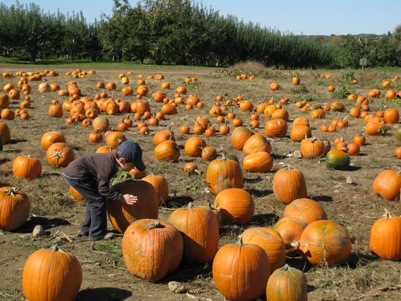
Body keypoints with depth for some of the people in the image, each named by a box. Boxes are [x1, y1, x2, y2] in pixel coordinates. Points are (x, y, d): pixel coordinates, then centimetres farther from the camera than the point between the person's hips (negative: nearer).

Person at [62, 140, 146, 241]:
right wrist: (122, 197, -22)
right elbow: (102, 189, -23)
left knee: (93, 200, 20)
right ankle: (97, 233, 2)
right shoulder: (108, 165, -25)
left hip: (72, 172, 10)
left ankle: (86, 229, 32)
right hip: (76, 175, -10)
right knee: (98, 201, -7)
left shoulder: (112, 159, 5)